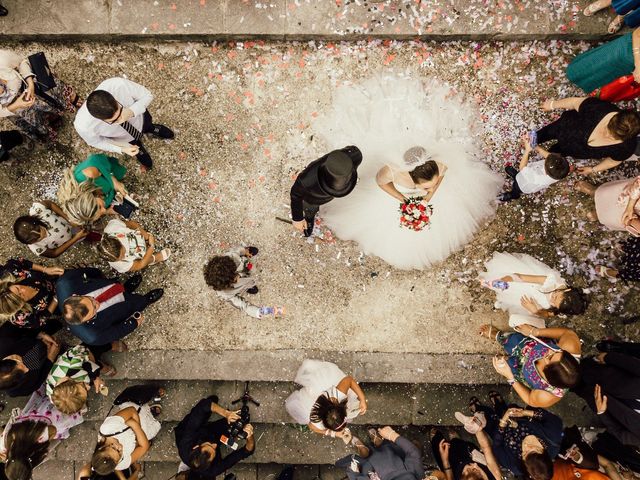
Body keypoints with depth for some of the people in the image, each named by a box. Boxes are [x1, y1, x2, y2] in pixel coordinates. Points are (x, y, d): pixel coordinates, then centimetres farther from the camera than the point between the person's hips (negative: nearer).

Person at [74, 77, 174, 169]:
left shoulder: (119, 84, -46)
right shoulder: (83, 126, -43)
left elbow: (147, 96, -27)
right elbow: (96, 141, -19)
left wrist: (131, 112, -45)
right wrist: (122, 149, -33)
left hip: (140, 117, 1)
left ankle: (150, 128, 71)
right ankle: (138, 149, 68)